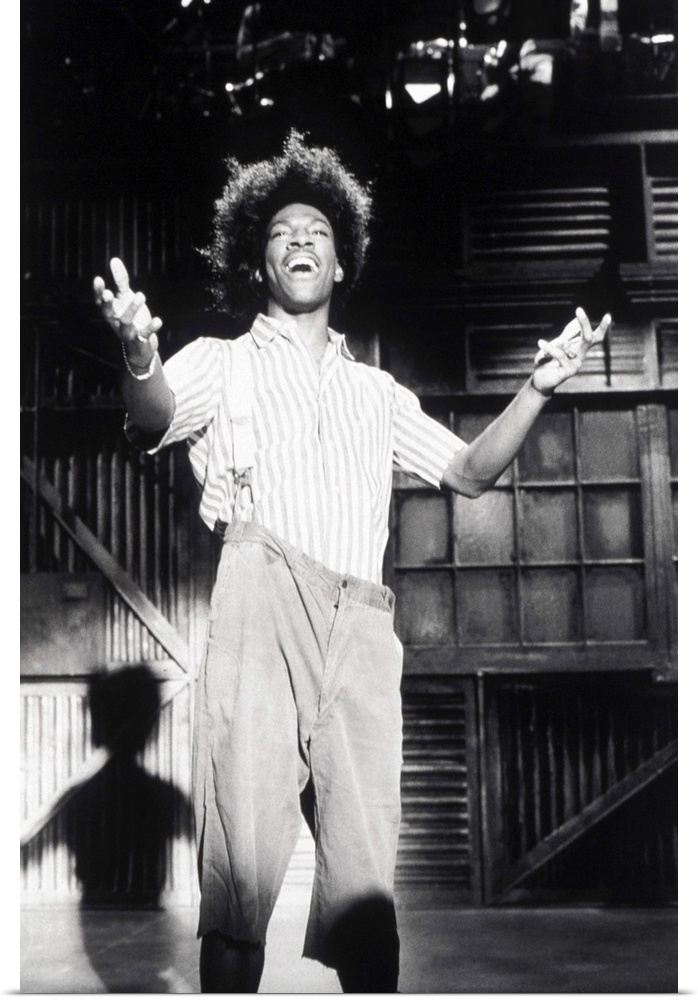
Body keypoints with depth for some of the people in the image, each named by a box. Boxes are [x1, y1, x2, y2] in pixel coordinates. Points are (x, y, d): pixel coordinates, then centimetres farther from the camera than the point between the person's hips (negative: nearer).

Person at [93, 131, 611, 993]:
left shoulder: (376, 392, 30)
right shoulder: (222, 362, 18)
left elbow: (470, 471, 25)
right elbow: (154, 422, -3)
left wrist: (538, 388, 8)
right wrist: (138, 357, -26)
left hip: (361, 624, 3)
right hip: (262, 602, -3)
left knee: (365, 877, -4)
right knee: (242, 858, -12)